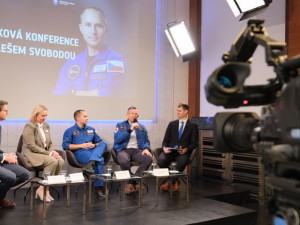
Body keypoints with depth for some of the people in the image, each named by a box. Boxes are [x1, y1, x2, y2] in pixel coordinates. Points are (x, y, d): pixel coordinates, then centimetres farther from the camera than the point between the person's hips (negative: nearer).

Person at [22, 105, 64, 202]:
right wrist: (49, 153, -19)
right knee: (53, 161, -31)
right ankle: (42, 189, -17)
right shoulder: (29, 126, -8)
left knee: (61, 161, -23)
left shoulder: (46, 126, 16)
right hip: (31, 155, -7)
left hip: (44, 154, 7)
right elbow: (32, 146, -16)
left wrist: (52, 151, -4)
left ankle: (44, 189, -14)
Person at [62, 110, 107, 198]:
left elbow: (99, 142, 25)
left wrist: (94, 145, 1)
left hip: (94, 152, 5)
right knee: (100, 160, -32)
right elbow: (65, 145, -3)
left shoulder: (91, 129, 28)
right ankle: (98, 188, -30)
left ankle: (90, 165, -47)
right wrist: (81, 145, -9)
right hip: (79, 154, -5)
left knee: (103, 144, -27)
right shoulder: (70, 131, 12)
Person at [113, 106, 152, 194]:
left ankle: (131, 183, -17)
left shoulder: (141, 127, 19)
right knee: (124, 161, -38)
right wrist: (130, 129, -14)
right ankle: (132, 183, -11)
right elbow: (117, 139, -6)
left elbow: (146, 141, 16)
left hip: (137, 150, 3)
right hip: (123, 150, -3)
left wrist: (146, 148, -7)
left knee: (148, 159, -29)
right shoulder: (120, 125, 10)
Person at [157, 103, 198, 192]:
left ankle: (175, 181, -9)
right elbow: (165, 140, 13)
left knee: (181, 161, -37)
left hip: (183, 152, -2)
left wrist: (186, 149, -17)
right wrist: (164, 147, -9)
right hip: (170, 151, 2)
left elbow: (194, 143, 2)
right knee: (161, 160, -30)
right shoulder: (172, 124, 17)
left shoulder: (193, 126, 9)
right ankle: (167, 180, -6)